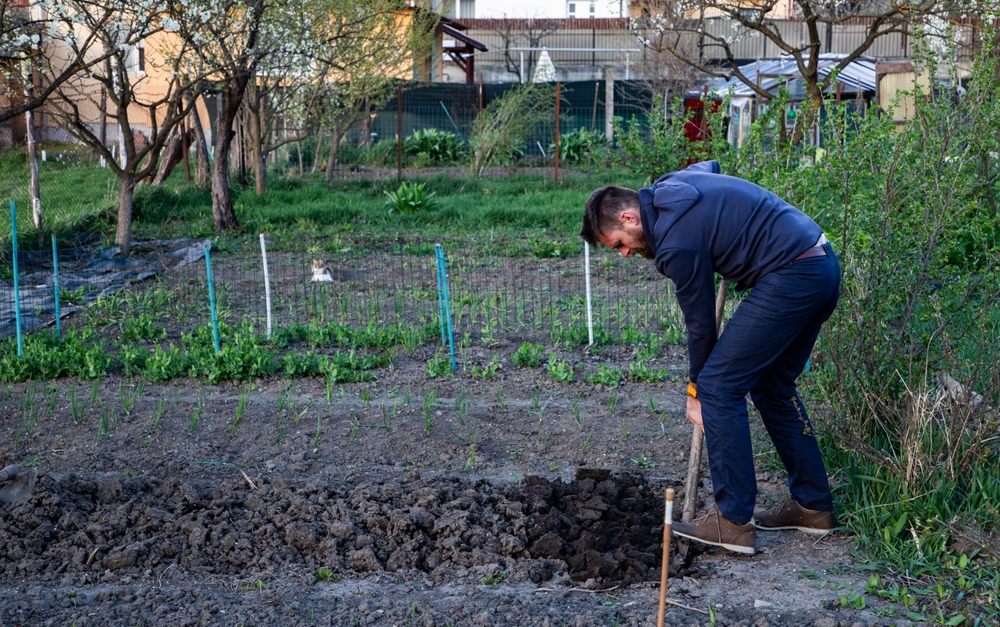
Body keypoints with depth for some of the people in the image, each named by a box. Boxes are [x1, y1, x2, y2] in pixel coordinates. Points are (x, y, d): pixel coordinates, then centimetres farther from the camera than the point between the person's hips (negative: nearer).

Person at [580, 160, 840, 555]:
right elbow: (710, 166, 36)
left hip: (790, 278, -10)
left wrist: (697, 391, 9)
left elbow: (700, 322, -6)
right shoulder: (669, 186, 10)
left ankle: (734, 522, -4)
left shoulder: (677, 241, -16)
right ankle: (812, 505, 25)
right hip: (822, 264, 10)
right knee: (771, 387, 19)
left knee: (719, 388, -7)